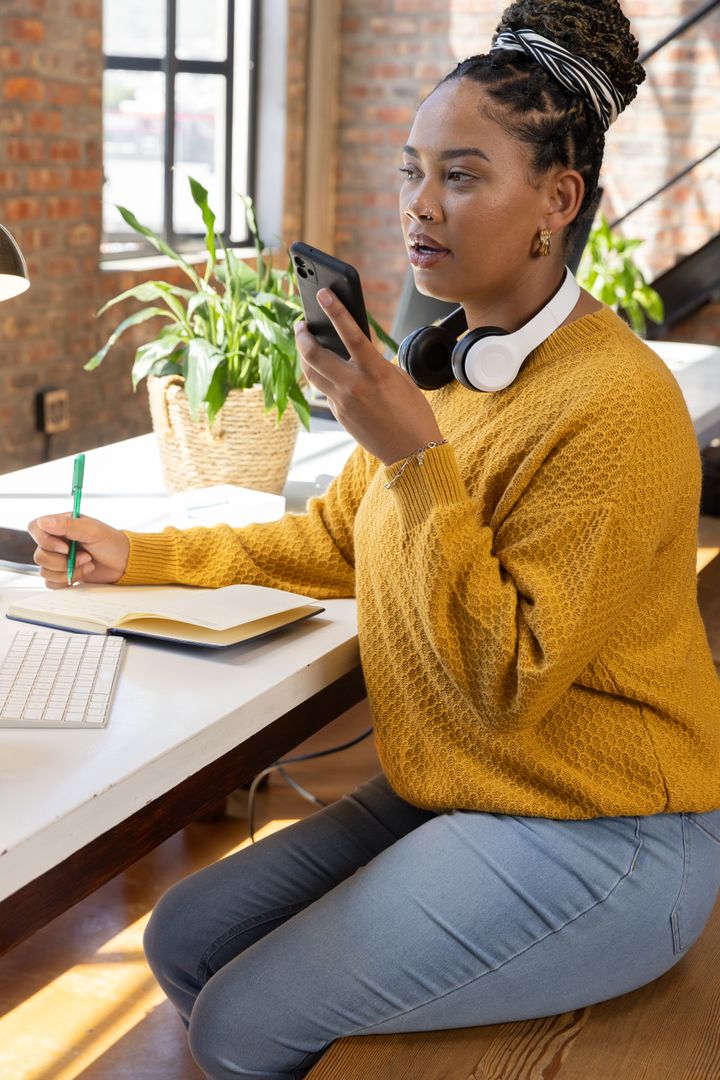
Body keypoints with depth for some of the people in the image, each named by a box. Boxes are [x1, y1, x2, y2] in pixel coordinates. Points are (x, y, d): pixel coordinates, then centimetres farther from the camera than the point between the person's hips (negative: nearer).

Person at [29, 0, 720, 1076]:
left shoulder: (615, 402, -22)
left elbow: (508, 680, -23)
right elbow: (333, 541, 17)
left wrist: (417, 459, -29)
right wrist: (137, 556, 12)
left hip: (598, 840, -8)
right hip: (450, 791, 8)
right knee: (182, 941, 3)